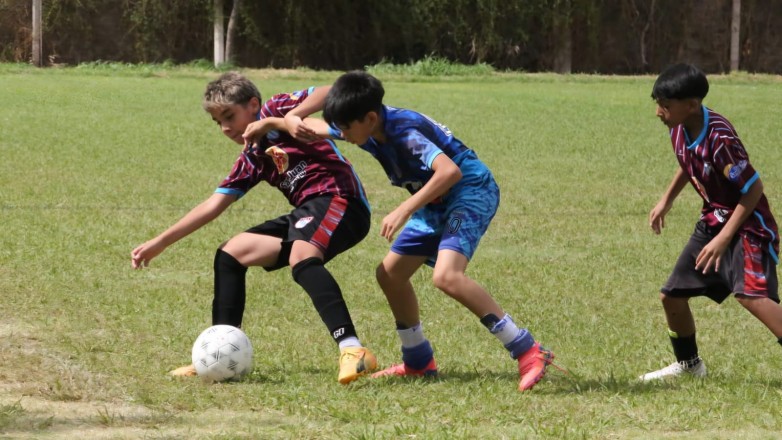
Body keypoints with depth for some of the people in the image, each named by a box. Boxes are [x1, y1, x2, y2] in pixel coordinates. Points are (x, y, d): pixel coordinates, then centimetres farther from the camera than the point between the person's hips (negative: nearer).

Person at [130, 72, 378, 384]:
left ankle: (353, 352, -48)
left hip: (338, 197, -9)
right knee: (230, 253, 9)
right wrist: (159, 243, 22)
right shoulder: (251, 160, 20)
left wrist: (276, 123, -18)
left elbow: (330, 94, -14)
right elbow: (213, 205, 23)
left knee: (301, 258, -36)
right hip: (306, 212, 9)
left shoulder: (276, 108, 0)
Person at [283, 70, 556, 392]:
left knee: (446, 277, -29)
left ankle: (528, 353, -28)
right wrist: (292, 122, -12)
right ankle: (418, 362, 25)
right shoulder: (364, 127, -1)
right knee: (390, 273, 10)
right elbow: (310, 128, 13)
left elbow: (449, 171, -40)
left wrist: (404, 211, -39)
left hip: (471, 191, -10)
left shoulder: (404, 132, -27)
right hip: (437, 202, 10)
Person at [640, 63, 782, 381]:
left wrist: (724, 238, -23)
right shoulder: (679, 130, -4)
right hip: (712, 221, 9)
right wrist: (666, 201, 17)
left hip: (746, 224, -9)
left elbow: (753, 189, -23)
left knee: (751, 294, -31)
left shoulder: (719, 138, -28)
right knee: (672, 296, 13)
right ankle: (689, 365, 37)